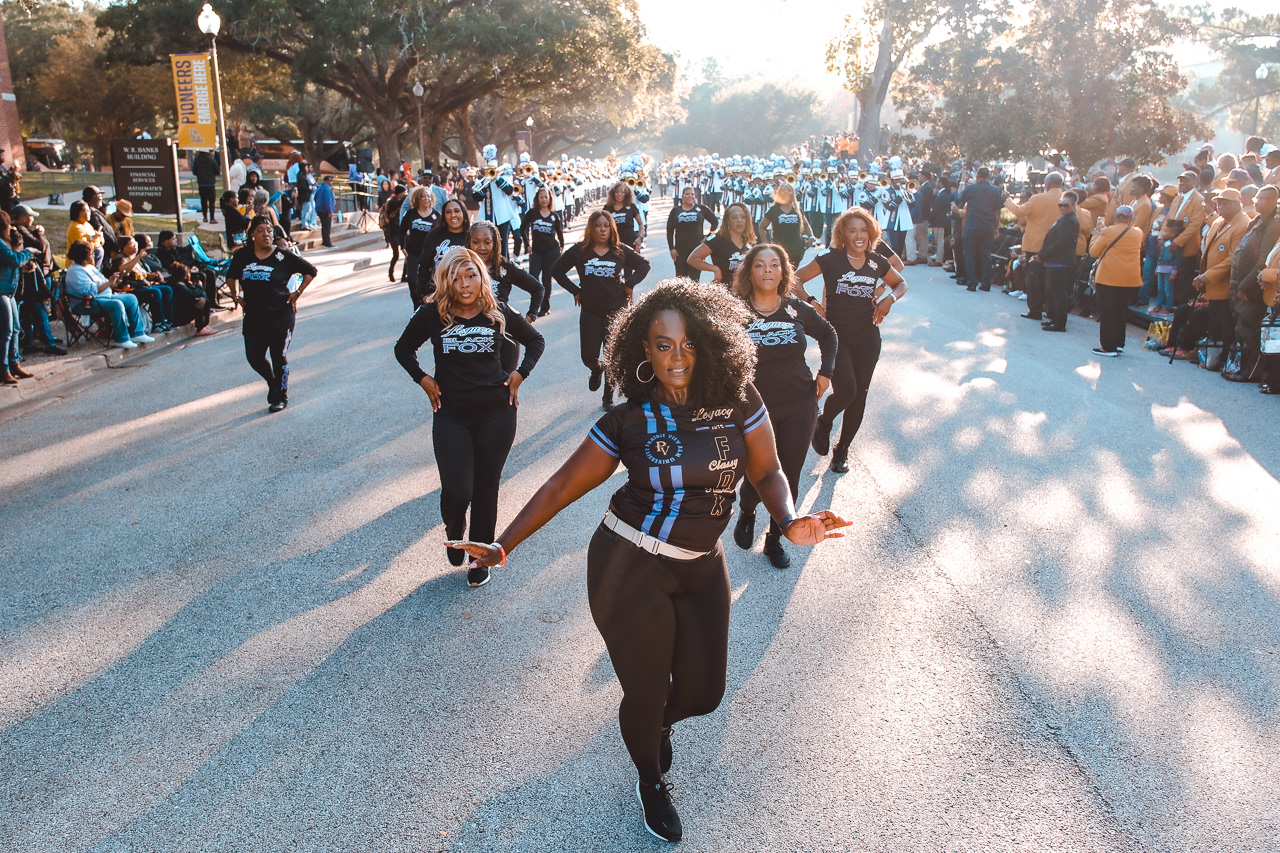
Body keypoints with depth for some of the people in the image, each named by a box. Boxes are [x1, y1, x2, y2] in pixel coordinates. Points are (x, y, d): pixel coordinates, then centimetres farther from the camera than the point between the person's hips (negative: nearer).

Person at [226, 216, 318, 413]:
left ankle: (281, 396, 20)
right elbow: (231, 276, 22)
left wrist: (297, 293, -4)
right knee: (254, 357, 4)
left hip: (281, 315, -4)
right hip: (253, 316, 4)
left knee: (279, 357, 3)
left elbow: (310, 271, 0)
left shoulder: (283, 256, -7)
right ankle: (273, 383, 33)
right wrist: (236, 295, 8)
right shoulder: (243, 256, 3)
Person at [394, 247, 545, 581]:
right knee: (456, 493, -9)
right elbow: (403, 349, 11)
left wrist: (518, 375, 2)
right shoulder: (432, 314, -6)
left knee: (486, 490, 8)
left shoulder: (499, 313, -3)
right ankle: (454, 531, 28)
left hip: (496, 414, 1)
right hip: (451, 416, -1)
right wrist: (424, 380, -1)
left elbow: (536, 341, 13)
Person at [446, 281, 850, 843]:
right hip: (630, 569, -3)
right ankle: (651, 781, 41)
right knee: (645, 692, 7)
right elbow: (565, 484, -3)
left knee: (703, 693, 9)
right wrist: (504, 546, -6)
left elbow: (766, 471, 2)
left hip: (702, 569, 3)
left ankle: (660, 722, 49)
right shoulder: (629, 420, -9)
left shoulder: (738, 402, -5)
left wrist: (789, 521, -19)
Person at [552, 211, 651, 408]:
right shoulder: (579, 251, -2)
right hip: (590, 312, 1)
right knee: (588, 356, -1)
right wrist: (575, 290, 1)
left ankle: (608, 395, 21)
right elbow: (557, 270, 6)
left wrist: (629, 285, 0)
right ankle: (597, 369, 37)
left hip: (617, 310, 0)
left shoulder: (621, 251, -2)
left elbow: (644, 265, 10)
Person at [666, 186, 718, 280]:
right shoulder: (676, 210, 8)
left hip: (697, 248, -1)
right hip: (680, 249, 1)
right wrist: (672, 248, 0)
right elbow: (669, 231, 8)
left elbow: (715, 221, 13)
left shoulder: (701, 209, 4)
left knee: (694, 279, -4)